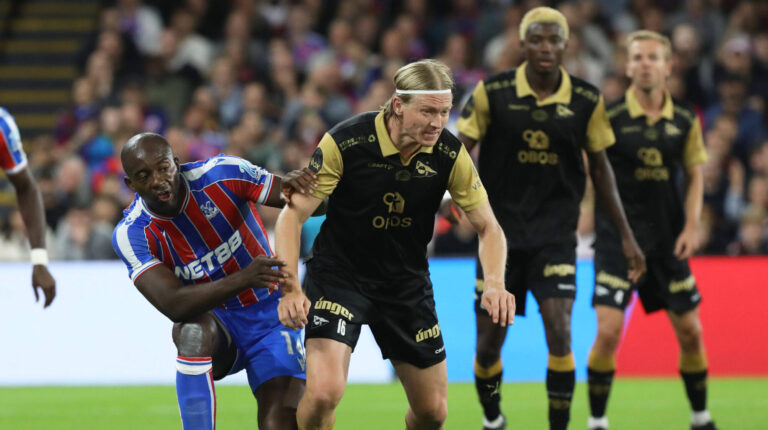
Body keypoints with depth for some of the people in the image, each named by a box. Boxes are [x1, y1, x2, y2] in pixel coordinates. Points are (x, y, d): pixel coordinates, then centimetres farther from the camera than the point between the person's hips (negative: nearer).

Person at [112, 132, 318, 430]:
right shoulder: (131, 235, -17)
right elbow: (172, 304, -31)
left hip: (270, 315, 1)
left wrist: (301, 187, -40)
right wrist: (243, 279, -46)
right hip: (217, 324, 0)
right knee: (192, 330, -37)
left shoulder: (222, 175, -17)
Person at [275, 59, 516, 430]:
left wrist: (495, 284, -24)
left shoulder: (450, 154, -12)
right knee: (324, 391, -24)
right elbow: (293, 215, -17)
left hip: (408, 284, 4)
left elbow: (487, 227, -4)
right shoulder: (344, 142, -22)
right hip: (339, 273, -4)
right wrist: (290, 288, -30)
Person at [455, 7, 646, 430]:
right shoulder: (492, 92, -7)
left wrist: (626, 235, 11)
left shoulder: (587, 101, -2)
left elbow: (599, 165, 9)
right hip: (501, 231, 0)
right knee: (489, 343, 4)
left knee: (559, 332, -16)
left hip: (556, 233, 0)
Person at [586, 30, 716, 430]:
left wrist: (691, 226, -1)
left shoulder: (685, 119, 3)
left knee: (690, 332, 8)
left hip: (668, 239, 4)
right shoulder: (609, 117, -8)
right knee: (608, 331, -14)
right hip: (617, 235, -3)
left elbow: (695, 175, 10)